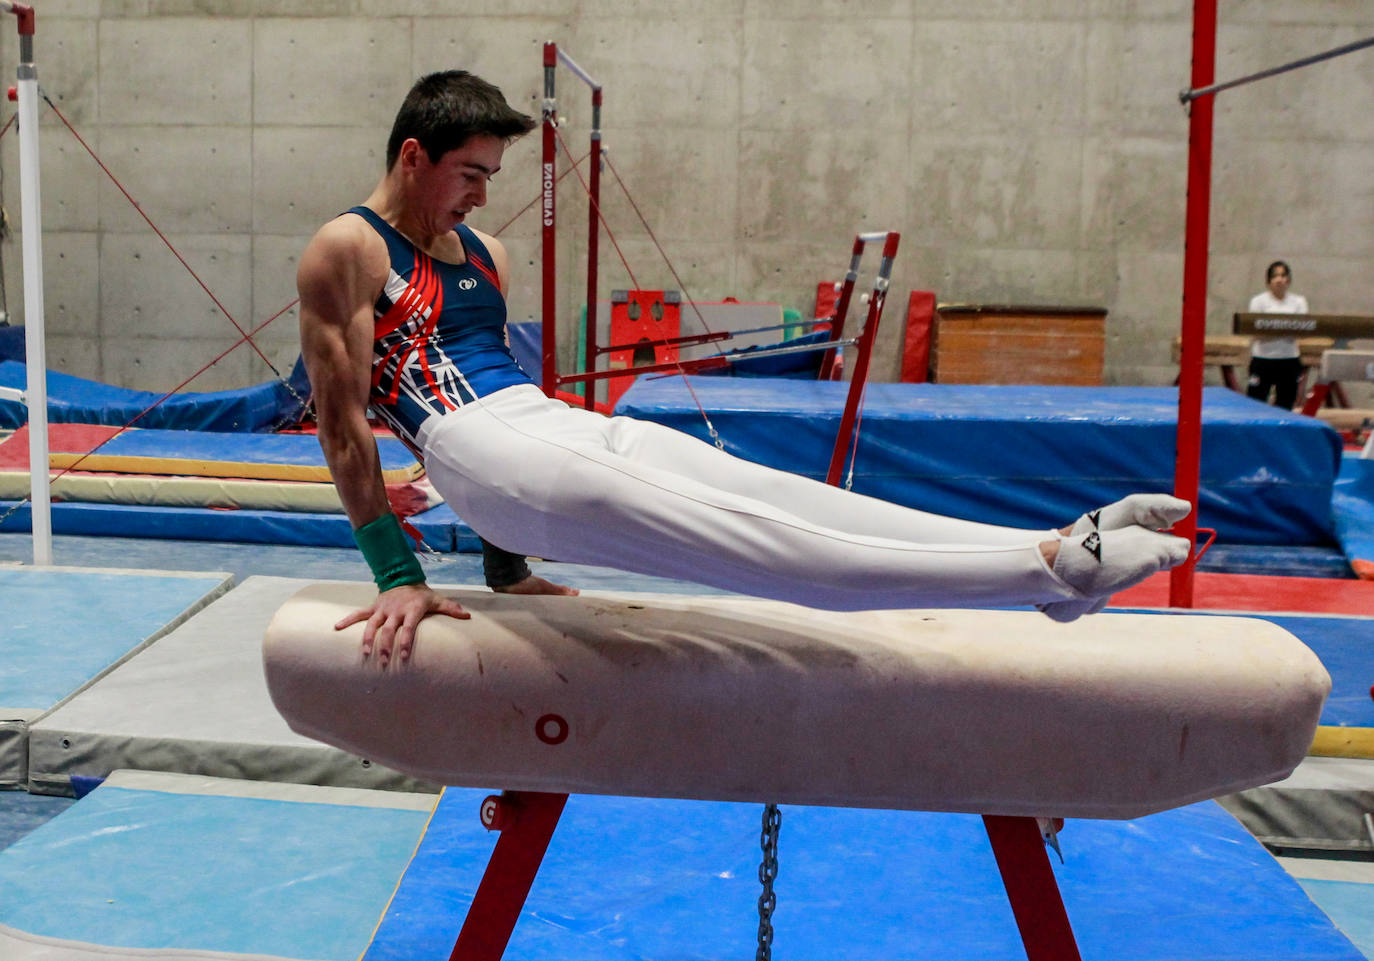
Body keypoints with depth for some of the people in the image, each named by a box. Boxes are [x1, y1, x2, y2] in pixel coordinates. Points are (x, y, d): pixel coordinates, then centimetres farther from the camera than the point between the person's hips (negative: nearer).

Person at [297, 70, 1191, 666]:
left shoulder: (484, 255, 23)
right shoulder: (346, 251, 0)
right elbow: (345, 423, -5)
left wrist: (509, 568, 26)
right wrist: (397, 578, -9)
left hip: (569, 427, 8)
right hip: (481, 451, -8)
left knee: (780, 496, -11)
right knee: (729, 534, -22)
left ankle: (1060, 550, -18)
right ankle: (1045, 569, -31)